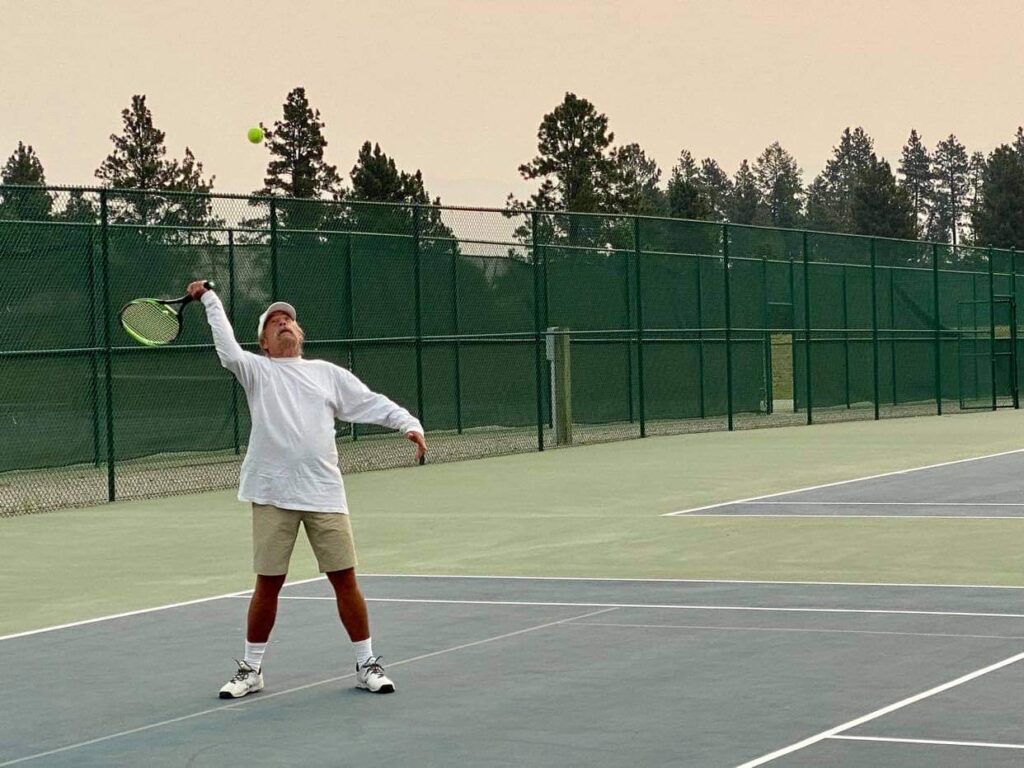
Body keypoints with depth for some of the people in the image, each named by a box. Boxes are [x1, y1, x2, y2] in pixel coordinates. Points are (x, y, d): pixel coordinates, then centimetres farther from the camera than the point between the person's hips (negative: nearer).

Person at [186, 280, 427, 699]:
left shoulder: (327, 373, 13)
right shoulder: (257, 371, 7)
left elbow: (372, 402, 9)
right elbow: (227, 348, -12)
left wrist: (409, 424, -6)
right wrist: (210, 299, -14)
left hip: (324, 494, 1)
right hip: (272, 496, -1)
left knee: (344, 578, 2)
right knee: (268, 584, 3)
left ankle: (367, 664, 13)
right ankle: (251, 669, 17)